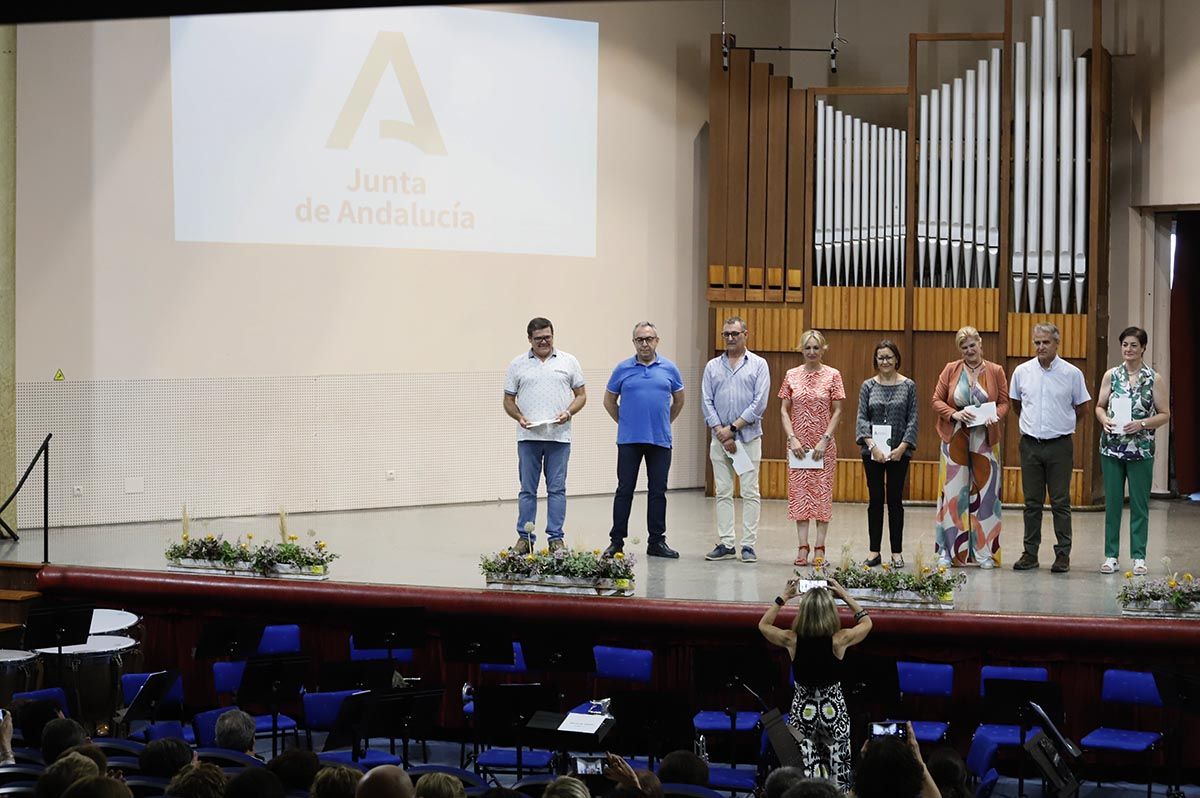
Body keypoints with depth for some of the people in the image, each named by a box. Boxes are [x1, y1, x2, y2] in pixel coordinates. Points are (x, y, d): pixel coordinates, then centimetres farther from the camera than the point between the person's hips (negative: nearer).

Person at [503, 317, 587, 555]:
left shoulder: (568, 362, 7)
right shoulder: (518, 364, 7)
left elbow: (581, 395, 8)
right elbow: (508, 400, 9)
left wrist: (568, 412, -10)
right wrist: (519, 417, -10)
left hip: (559, 436, 0)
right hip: (528, 437, 0)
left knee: (557, 489, 2)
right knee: (527, 489, 4)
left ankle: (556, 538, 6)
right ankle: (525, 538, 10)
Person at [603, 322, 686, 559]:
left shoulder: (669, 369, 5)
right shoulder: (623, 369, 2)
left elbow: (679, 400, 18)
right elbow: (609, 401, 12)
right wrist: (624, 423, 10)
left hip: (660, 440, 1)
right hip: (629, 440, -1)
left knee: (658, 492, 4)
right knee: (625, 490, 0)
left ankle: (657, 541, 11)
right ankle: (617, 541, 5)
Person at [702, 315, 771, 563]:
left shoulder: (758, 365, 2)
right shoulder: (713, 366, 11)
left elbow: (759, 404, -6)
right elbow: (707, 402, 4)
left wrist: (733, 428, -11)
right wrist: (721, 432, -8)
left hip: (749, 437, -3)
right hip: (719, 438, 3)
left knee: (750, 493, -3)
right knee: (723, 493, 4)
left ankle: (748, 545, -1)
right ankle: (725, 544, 8)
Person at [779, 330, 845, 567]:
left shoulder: (832, 375, 0)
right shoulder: (792, 375, 5)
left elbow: (837, 411, -2)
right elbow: (784, 410, 5)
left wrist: (825, 440, -10)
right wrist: (792, 438, -6)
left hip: (823, 445, -2)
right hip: (798, 444, 2)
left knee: (822, 493, 0)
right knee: (799, 492, 0)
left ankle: (819, 548, 2)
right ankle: (802, 547, 3)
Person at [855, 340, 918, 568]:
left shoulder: (908, 386, 1)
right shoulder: (868, 386, 4)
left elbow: (913, 419, -1)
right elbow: (862, 418, -1)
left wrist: (902, 447, -11)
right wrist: (873, 445, -14)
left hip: (899, 452, -1)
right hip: (873, 452, 1)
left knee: (895, 499, 3)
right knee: (875, 499, 5)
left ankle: (897, 552, 8)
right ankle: (874, 551, 10)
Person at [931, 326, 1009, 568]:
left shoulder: (995, 371, 4)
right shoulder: (951, 370, 4)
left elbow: (1004, 402, 5)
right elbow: (937, 400, 4)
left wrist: (995, 416, -15)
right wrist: (954, 414, -13)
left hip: (985, 439, 0)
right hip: (955, 438, 0)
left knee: (985, 492, 2)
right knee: (953, 493, -2)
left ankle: (984, 551, 9)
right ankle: (948, 551, 4)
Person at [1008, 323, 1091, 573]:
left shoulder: (1072, 373, -3)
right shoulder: (1022, 372, 3)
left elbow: (1081, 407, 9)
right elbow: (1015, 403, 20)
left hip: (1060, 445, -2)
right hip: (1031, 444, 2)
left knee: (1061, 502, 0)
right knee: (1032, 502, 7)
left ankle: (1063, 554, 3)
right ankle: (1030, 553, 12)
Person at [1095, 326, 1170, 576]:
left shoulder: (1153, 379, -1)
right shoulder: (1111, 375, 5)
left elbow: (1164, 414, 1)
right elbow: (1099, 406, 12)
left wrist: (1142, 424, -15)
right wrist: (1105, 420, -9)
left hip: (1141, 450, -2)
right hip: (1111, 448, 2)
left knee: (1139, 504, 3)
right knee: (1112, 502, 6)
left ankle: (1139, 557, 11)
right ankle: (1111, 555, 13)